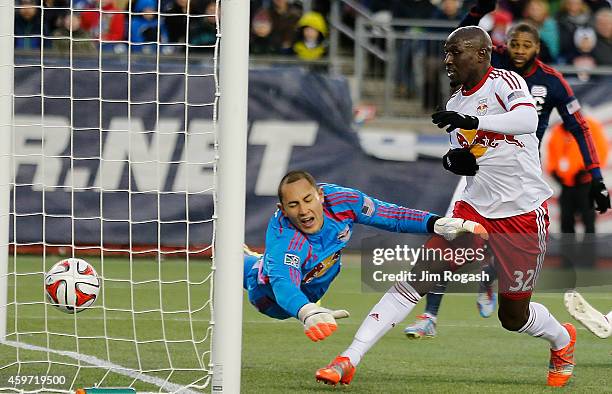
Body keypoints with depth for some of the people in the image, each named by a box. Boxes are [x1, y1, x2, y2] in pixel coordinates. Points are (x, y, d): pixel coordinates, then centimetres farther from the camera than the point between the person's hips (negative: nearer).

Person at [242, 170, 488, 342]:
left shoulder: (340, 200, -33)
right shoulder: (283, 240, -46)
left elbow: (392, 216, -22)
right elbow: (283, 284, -61)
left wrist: (441, 225, -33)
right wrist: (308, 313, -82)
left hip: (312, 289, 5)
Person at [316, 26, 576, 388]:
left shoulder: (505, 82, -11)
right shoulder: (456, 104, 11)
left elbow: (528, 119, -32)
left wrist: (473, 121, -45)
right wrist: (453, 161, -3)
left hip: (523, 215, -6)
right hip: (476, 209, 6)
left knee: (514, 317, 5)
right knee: (415, 281, -9)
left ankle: (563, 340, 39)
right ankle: (349, 360, -11)